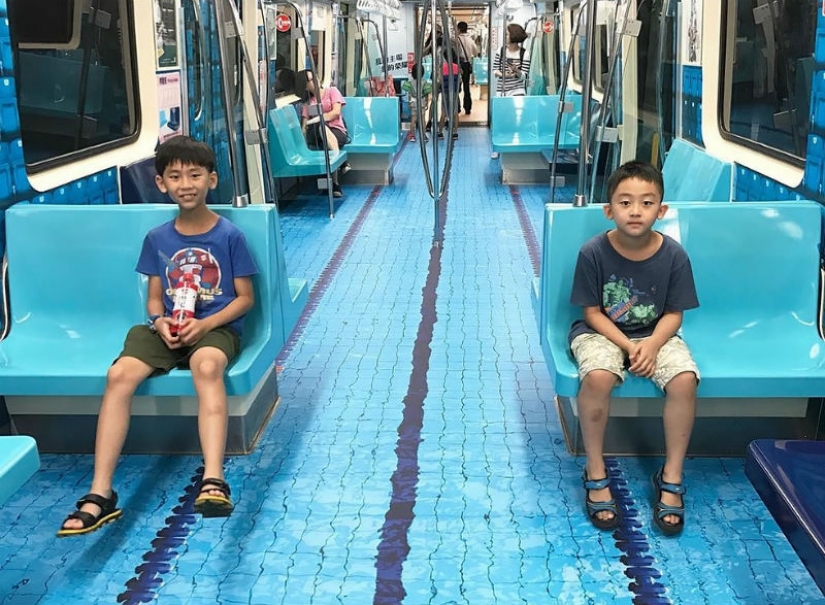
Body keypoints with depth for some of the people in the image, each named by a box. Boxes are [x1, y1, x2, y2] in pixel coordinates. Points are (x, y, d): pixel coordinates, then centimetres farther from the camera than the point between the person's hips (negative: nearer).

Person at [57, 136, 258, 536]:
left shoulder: (229, 236, -2)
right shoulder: (157, 239, 8)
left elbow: (245, 297, 0)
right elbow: (154, 298, 12)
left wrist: (205, 324, -15)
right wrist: (160, 322, -12)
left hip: (217, 327, -3)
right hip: (168, 329, 3)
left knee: (207, 365, -40)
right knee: (119, 374, -26)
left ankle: (213, 481, -49)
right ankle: (100, 494, -26)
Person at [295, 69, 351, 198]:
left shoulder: (331, 91, 15)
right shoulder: (307, 102, 21)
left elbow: (336, 112, -1)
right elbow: (305, 125, 8)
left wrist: (316, 119, -13)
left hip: (337, 131, -1)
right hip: (316, 134, 1)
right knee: (320, 127, -37)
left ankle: (335, 185, -41)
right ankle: (342, 163, -41)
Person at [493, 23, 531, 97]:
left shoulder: (524, 53, -6)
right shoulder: (501, 50, 2)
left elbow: (524, 76, -6)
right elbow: (495, 69, 4)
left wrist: (516, 70, -27)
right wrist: (503, 75, -16)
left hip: (518, 90, -3)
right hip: (502, 90, 3)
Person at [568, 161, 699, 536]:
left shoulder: (674, 255, -12)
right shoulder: (593, 253, -16)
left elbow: (673, 314, -4)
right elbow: (593, 313, -9)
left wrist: (652, 345, -22)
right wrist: (628, 346, -21)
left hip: (655, 335, 2)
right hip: (601, 332, -2)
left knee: (685, 379, -27)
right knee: (597, 377, -34)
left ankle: (671, 477, -8)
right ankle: (595, 474, -13)